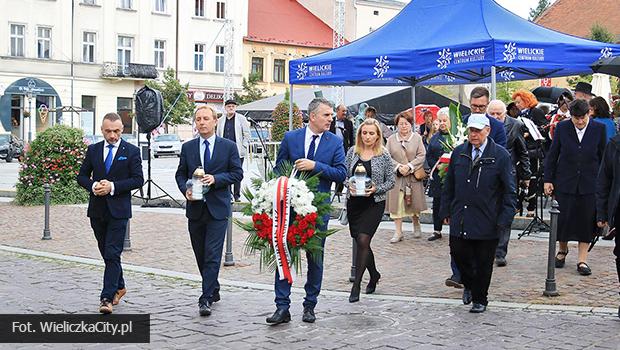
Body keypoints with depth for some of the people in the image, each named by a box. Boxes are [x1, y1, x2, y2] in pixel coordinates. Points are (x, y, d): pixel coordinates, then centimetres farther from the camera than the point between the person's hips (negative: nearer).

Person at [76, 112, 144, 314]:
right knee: (106, 253, 14)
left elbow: (138, 179, -6)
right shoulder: (93, 150, 9)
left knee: (112, 254, -10)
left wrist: (113, 186, -17)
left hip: (118, 209, -4)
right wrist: (93, 186, -10)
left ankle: (107, 298, -11)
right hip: (97, 209, 4)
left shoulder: (131, 151, -1)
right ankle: (119, 287, 32)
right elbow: (82, 176, 11)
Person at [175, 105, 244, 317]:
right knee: (201, 255, 12)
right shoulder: (187, 147, 9)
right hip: (195, 208, 4)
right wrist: (185, 189, -8)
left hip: (218, 208, -4)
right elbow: (180, 174, 11)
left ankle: (206, 299, -10)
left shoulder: (229, 146, 1)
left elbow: (237, 173, 0)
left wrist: (216, 179, -15)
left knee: (212, 255, -10)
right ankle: (213, 290, 29)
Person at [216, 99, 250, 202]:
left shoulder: (241, 118, 4)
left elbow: (246, 135, 4)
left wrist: (243, 147, -6)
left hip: (238, 152, -3)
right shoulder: (221, 120, 14)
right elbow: (218, 135, 19)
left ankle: (237, 196, 6)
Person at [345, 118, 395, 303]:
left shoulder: (384, 155, -3)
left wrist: (376, 189, -15)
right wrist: (349, 185, -10)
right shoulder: (352, 151, 5)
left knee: (363, 240, -15)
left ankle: (356, 285, -9)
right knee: (361, 242, 12)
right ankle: (374, 274, 36)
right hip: (354, 203, 4)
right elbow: (344, 174, 10)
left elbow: (391, 181, 1)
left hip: (374, 203, -4)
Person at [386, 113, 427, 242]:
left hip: (413, 176, -1)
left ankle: (416, 225, 32)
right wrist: (398, 167, -13)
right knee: (396, 203, -3)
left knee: (414, 203, 7)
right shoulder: (391, 139, 6)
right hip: (396, 176, 1)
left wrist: (409, 166, -14)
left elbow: (421, 156, -3)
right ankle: (398, 232, 1)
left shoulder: (417, 138, 3)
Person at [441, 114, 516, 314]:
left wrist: (505, 219, -10)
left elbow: (509, 191, -4)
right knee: (458, 253, 4)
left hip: (487, 221, -3)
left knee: (483, 262, 5)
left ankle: (480, 299, 23)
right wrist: (446, 211, 12)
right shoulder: (459, 153, 7)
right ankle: (469, 284, 33)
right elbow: (449, 184, 15)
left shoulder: (500, 156, -5)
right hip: (459, 218, 3)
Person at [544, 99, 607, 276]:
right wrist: (548, 179, 1)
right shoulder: (562, 128, -1)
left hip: (589, 183, 0)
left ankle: (582, 260, 11)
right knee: (563, 219, 4)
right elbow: (552, 155, 4)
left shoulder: (599, 129, -1)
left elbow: (603, 157, 6)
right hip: (565, 182, 0)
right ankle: (563, 250, 29)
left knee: (586, 221, 2)